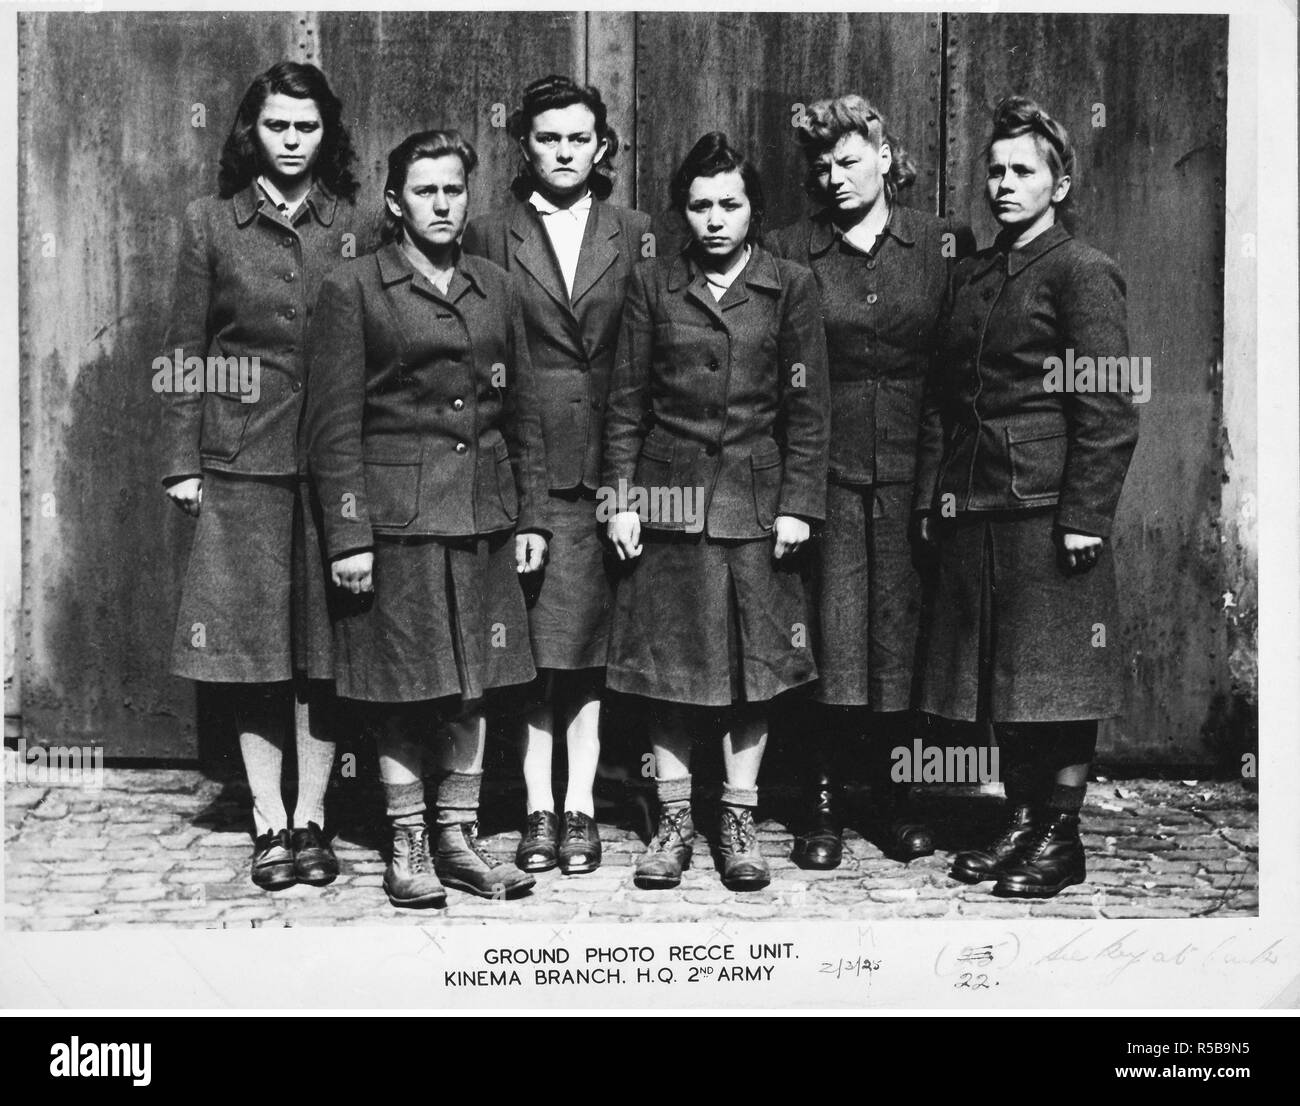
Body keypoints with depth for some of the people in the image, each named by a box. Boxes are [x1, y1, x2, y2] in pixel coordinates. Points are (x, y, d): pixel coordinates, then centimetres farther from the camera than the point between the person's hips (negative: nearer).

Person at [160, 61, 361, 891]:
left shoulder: (353, 226, 6)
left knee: (326, 645, 4)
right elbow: (186, 351, 5)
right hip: (242, 460, 0)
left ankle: (312, 818, 15)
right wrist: (182, 462, 0)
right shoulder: (211, 223, 6)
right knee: (253, 643, 3)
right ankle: (270, 823, 14)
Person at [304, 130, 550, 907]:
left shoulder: (496, 289, 12)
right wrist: (348, 535, -11)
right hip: (396, 515, -4)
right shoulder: (353, 292, -1)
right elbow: (335, 423, -5)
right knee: (403, 686, 3)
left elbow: (524, 412, 13)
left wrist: (532, 517, 8)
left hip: (485, 516, 4)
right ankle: (408, 844, 18)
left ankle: (459, 836, 21)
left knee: (474, 683, 9)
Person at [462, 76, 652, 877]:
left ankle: (581, 809, 13)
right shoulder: (489, 237, 6)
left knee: (588, 647, 5)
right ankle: (538, 809, 10)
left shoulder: (635, 237, 9)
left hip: (605, 467, 1)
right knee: (529, 645, 0)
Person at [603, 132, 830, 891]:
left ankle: (740, 822, 17)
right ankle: (675, 820, 16)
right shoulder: (653, 285, 6)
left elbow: (808, 407, 0)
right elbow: (627, 400, 5)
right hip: (670, 495, 1)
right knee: (667, 662, 4)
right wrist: (621, 497, -1)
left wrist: (798, 506, -6)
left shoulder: (791, 286, 3)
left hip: (756, 496, 0)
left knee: (756, 663, 4)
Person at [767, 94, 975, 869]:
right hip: (828, 469, -1)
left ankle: (895, 796, 20)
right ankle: (825, 800, 11)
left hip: (913, 468, 1)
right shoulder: (790, 252, 4)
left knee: (903, 631, 6)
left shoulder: (944, 243, 6)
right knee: (832, 633, -1)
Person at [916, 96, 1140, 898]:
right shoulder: (974, 275, 17)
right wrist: (936, 495, 10)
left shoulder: (1083, 273, -5)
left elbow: (1109, 410, -12)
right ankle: (1022, 823, 25)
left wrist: (1085, 517, -16)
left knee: (1058, 680, 1)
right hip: (975, 512, 7)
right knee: (1000, 680, 12)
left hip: (1049, 512, -7)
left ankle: (1062, 838, 13)